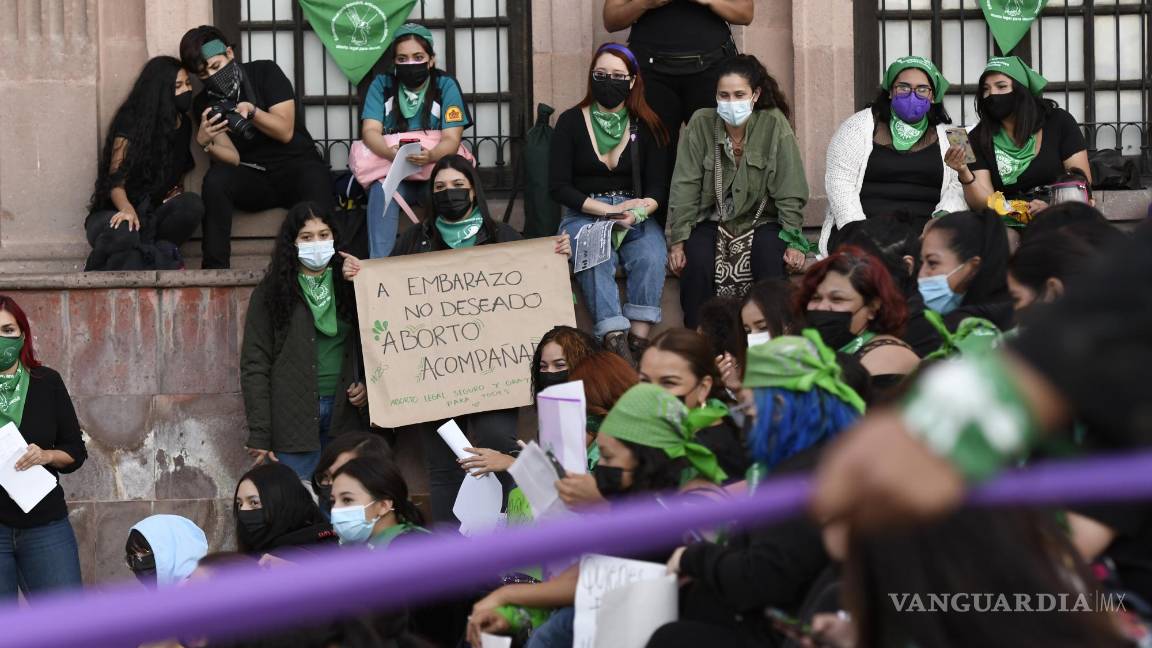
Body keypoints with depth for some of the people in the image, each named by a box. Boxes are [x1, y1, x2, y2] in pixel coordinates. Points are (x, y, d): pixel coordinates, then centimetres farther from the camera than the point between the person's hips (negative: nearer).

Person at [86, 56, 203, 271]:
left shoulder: (183, 124, 10)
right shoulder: (131, 123, -8)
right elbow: (116, 180, -13)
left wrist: (176, 193, -4)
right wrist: (127, 209, -35)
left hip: (154, 213, 6)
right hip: (117, 213, -6)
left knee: (193, 205, -29)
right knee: (123, 233, -43)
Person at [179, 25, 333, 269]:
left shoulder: (265, 73, -2)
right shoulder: (204, 104, 3)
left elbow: (285, 132, -9)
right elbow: (233, 158, -7)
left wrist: (252, 111, -26)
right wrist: (205, 143, -28)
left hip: (297, 166, -2)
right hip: (253, 180, 2)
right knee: (215, 180, -28)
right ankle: (215, 269, -29)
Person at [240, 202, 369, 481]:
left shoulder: (348, 286, 11)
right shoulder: (272, 292, 2)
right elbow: (255, 364, -2)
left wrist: (367, 385, -3)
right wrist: (259, 434, -10)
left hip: (344, 413, 3)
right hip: (293, 418, -3)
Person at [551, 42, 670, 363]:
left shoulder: (647, 126, 11)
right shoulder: (571, 122, 6)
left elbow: (658, 186, 6)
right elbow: (558, 186, -1)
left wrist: (638, 211, -18)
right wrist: (607, 210, -13)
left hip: (636, 216, 2)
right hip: (583, 215, -2)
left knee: (651, 254, -32)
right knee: (596, 258, -35)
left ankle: (639, 339, -34)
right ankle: (615, 341, -46)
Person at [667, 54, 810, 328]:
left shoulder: (774, 125, -8)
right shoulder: (701, 124, -5)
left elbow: (790, 192, -7)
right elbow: (684, 187, -6)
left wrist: (794, 241, -14)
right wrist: (677, 241, -12)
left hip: (761, 221, -1)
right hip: (712, 221, 1)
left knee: (769, 256, -31)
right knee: (696, 260, -28)